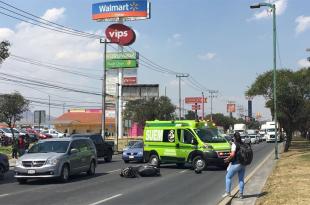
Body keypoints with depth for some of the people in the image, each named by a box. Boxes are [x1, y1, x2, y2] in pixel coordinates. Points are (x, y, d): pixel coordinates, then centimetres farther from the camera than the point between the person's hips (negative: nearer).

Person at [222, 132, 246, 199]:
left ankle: (228, 192, 5)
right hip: (243, 164, 6)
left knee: (228, 177, 7)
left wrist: (227, 159, -6)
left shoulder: (234, 144, -12)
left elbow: (232, 154, -21)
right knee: (241, 179, 13)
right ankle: (241, 194, 14)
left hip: (236, 164, -6)